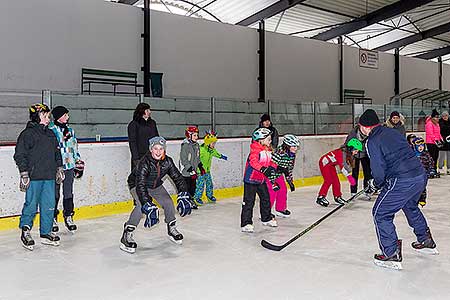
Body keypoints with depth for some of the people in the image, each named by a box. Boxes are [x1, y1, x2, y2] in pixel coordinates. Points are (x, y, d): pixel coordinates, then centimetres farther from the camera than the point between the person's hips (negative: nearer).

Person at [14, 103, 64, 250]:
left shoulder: (50, 134, 16)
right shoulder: (28, 133, -5)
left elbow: (57, 152, 24)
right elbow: (19, 155, -7)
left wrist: (59, 168, 19)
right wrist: (24, 174, -12)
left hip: (49, 177, 6)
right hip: (34, 177, -6)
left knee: (49, 206, 7)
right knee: (31, 205, -1)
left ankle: (46, 233, 18)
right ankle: (25, 231, 19)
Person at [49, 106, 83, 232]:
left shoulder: (70, 130, 13)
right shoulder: (51, 130, -6)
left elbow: (74, 147, 20)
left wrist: (79, 162, 17)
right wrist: (63, 138, -22)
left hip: (69, 166, 5)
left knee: (68, 193, 9)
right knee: (54, 194, 4)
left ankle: (68, 217, 21)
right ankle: (53, 219, 17)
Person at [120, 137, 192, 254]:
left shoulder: (167, 162, -20)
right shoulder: (144, 163, -37)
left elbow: (178, 178, -11)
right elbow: (140, 186, -45)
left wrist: (183, 196, -23)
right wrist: (148, 206, -55)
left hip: (155, 185, 5)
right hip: (136, 184, -5)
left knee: (168, 202, -5)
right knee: (141, 206, -29)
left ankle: (172, 229, 19)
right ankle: (127, 235, -22)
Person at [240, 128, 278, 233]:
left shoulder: (268, 150, 10)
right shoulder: (255, 150, -19)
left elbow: (269, 162, 16)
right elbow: (253, 162, -31)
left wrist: (273, 168, -6)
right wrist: (263, 169, -42)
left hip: (261, 179, 9)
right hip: (251, 178, -9)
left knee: (266, 198, 18)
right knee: (249, 201, -6)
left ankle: (266, 218, 35)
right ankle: (246, 223, -1)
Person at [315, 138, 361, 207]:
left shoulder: (349, 154, -1)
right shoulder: (342, 152, -31)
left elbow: (348, 165, 3)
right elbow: (342, 165, -40)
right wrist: (348, 176, -47)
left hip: (331, 164, 9)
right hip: (324, 162, -9)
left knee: (335, 180, 8)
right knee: (328, 180, -16)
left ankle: (337, 197, 21)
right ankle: (320, 197, -13)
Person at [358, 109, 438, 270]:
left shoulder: (372, 141, -9)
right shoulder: (393, 132, 15)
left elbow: (379, 173, -14)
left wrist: (375, 184, 9)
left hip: (402, 182, -9)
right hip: (421, 175, 9)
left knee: (380, 213, 5)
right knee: (410, 207, 34)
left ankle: (391, 254, 6)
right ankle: (426, 241, 47)